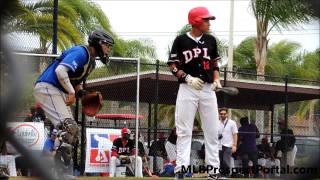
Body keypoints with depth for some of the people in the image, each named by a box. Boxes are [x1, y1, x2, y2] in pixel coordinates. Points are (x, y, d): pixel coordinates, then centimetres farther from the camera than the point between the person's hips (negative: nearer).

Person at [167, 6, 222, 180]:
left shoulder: (210, 40, 9)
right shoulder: (181, 40, -2)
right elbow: (173, 65, -1)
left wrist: (216, 80, 0)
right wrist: (188, 78, -16)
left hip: (208, 89, 4)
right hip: (187, 89, -4)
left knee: (212, 130, 3)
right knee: (184, 131, -4)